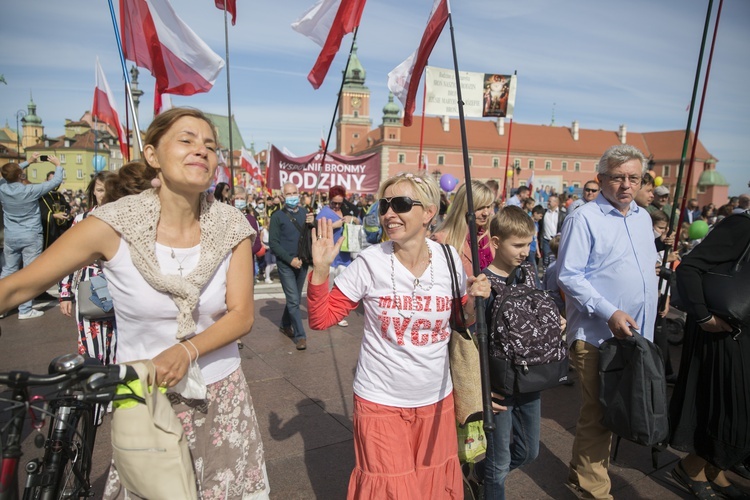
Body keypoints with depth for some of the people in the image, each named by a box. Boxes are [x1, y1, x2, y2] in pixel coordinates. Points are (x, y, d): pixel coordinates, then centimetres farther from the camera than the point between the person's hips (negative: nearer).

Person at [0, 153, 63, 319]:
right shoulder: (30, 190, -18)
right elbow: (56, 181, -10)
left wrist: (29, 162, 21)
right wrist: (58, 165, 6)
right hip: (30, 237, -5)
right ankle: (25, 310, 3)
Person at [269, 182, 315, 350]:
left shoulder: (305, 212, 6)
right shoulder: (277, 216, -5)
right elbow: (273, 242, -8)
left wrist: (313, 223, -13)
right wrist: (290, 259, -16)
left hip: (302, 262, 4)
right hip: (285, 264, -4)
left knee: (295, 299, 16)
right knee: (293, 301, -6)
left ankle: (285, 325, 35)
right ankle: (300, 335, 3)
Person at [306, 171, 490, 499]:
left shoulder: (449, 259, -7)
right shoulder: (370, 261, -14)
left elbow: (463, 322, 7)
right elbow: (320, 319, -10)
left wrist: (474, 301, -13)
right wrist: (320, 269, -22)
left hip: (437, 399, 3)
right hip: (381, 401, -2)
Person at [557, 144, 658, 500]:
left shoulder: (643, 218, 13)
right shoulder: (584, 218, -11)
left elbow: (647, 268, 22)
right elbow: (569, 275, -17)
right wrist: (609, 313, -23)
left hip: (636, 334, 7)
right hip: (597, 335, -7)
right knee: (598, 413, 4)